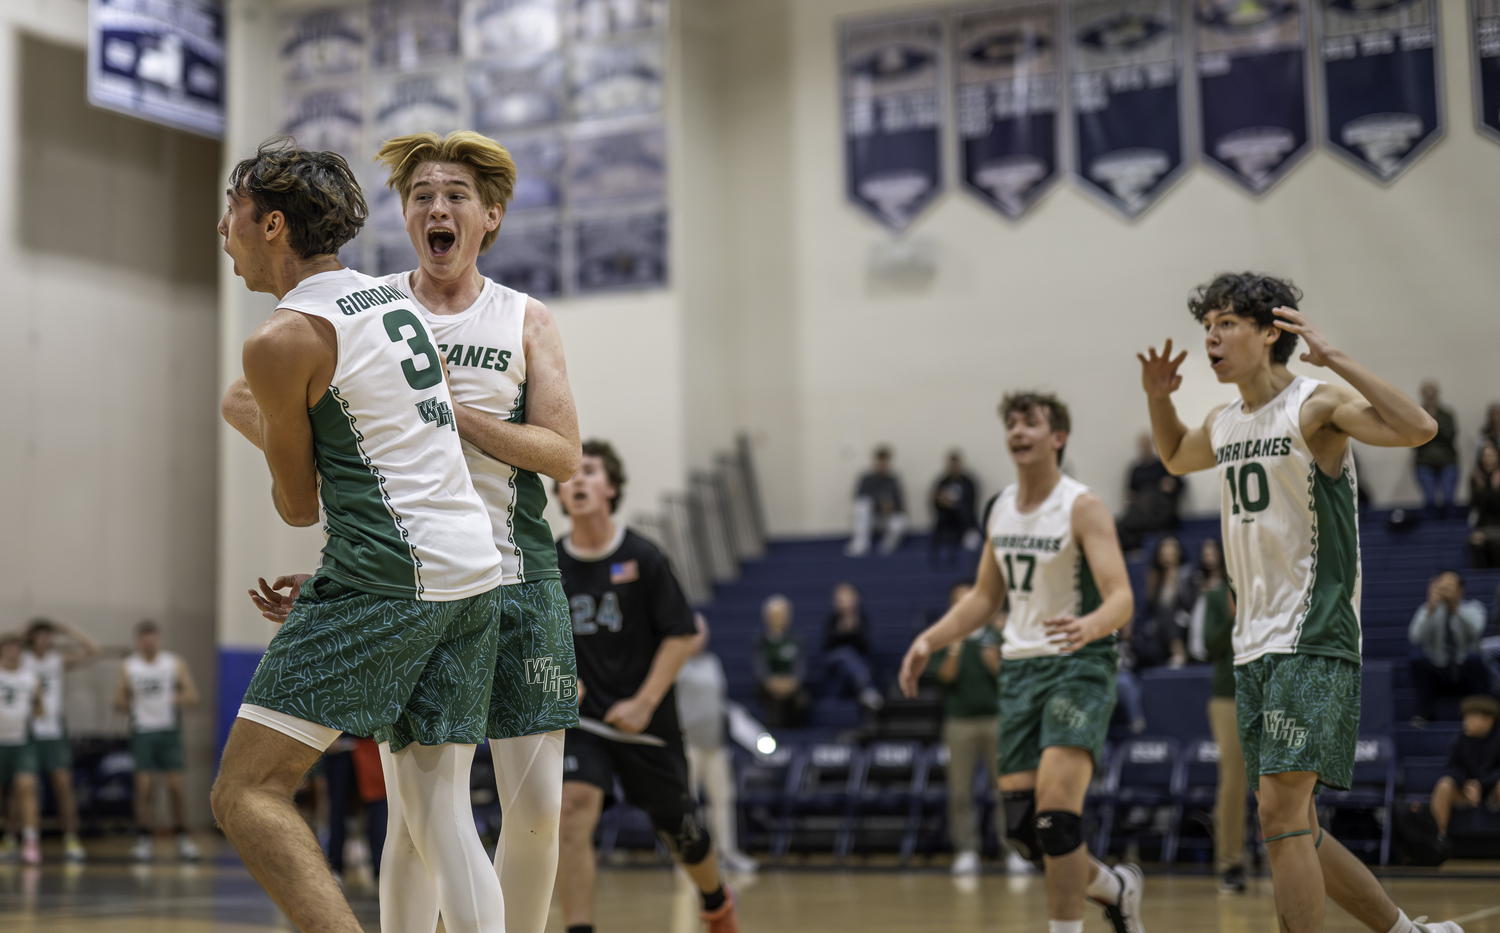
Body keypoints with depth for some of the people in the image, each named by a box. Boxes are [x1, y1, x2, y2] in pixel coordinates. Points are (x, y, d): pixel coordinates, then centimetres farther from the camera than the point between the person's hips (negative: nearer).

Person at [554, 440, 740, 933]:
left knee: (680, 831, 12)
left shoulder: (643, 557, -7)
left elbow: (682, 634, -6)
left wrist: (645, 702, -13)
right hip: (580, 719, 1)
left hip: (645, 721, -1)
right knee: (572, 810, -24)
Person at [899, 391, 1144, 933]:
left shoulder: (1083, 508, -11)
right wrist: (930, 640, 7)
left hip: (1079, 667, -6)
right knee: (1022, 830, 4)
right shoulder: (1001, 510, 9)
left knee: (1055, 812, -21)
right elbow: (985, 598, 20)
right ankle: (1114, 886, 30)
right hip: (1019, 669, 7)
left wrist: (1090, 625, -44)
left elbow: (1121, 598, -22)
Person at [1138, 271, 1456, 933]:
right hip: (1253, 648, 8)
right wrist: (1157, 399, 17)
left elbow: (1419, 429, -25)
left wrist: (1331, 357, -26)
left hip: (1312, 642, -8)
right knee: (1292, 829, 11)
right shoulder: (1223, 425, 13)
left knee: (1280, 813, -15)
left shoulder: (1316, 406, -9)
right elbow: (1175, 459, 35)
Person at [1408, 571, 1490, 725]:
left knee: (1474, 659, -32)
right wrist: (1430, 609, -37)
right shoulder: (1426, 610, -2)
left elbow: (1476, 630, -28)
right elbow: (1415, 637, -23)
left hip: (1467, 673, -1)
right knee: (1418, 660, -27)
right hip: (1436, 675, 1)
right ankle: (1424, 712, -23)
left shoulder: (1473, 608, -3)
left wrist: (1455, 606, -43)